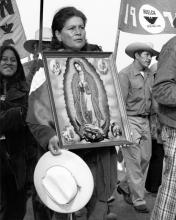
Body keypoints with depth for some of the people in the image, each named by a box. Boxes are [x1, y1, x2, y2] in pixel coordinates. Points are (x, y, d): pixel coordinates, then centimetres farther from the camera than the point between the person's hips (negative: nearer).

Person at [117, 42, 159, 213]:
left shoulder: (150, 75, 11)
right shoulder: (125, 74, -9)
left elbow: (152, 99, 15)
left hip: (145, 120, 7)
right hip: (130, 120, -7)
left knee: (145, 158, 11)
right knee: (134, 160, -3)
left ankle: (124, 187, 31)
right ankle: (138, 200, 8)